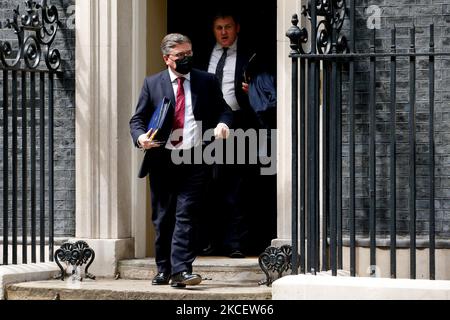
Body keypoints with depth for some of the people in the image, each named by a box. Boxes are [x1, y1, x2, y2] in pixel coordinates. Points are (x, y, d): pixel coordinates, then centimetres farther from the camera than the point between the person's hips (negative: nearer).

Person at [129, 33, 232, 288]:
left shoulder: (207, 82, 10)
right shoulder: (152, 84, 9)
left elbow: (223, 110, 12)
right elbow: (138, 119, 8)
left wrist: (223, 123, -12)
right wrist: (141, 137, -14)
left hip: (194, 162, -1)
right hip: (162, 160, 1)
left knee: (186, 215, -10)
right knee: (163, 218, 8)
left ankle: (181, 270, -14)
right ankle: (164, 269, 19)